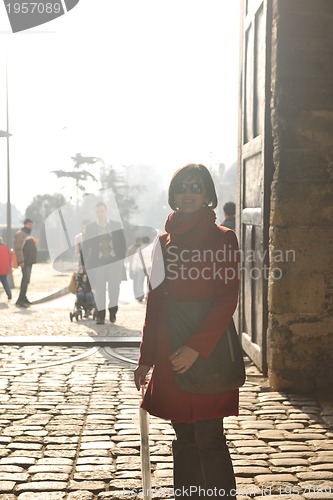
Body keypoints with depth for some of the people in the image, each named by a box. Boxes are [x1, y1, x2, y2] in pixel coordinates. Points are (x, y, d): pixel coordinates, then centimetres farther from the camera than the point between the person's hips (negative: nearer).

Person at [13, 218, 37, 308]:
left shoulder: (28, 234, 20)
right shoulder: (20, 234, -10)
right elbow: (18, 248, -18)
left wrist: (33, 259, 20)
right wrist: (21, 260, -23)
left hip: (30, 261, 10)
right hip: (25, 262, -10)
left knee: (26, 280, 13)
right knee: (26, 279, -15)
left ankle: (23, 298, 20)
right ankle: (20, 300, -15)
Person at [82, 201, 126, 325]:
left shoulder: (116, 225, 8)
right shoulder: (90, 227, 7)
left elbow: (122, 244, 10)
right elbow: (85, 246, 6)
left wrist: (121, 258, 1)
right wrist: (86, 263, -2)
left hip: (115, 260, 1)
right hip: (97, 262, 0)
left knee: (114, 287, 1)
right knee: (99, 289, -3)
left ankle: (113, 311, 21)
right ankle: (100, 315, 5)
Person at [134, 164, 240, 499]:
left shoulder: (223, 239, -2)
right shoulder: (164, 242, 11)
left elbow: (228, 300, -10)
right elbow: (154, 302, 13)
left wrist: (197, 347, -18)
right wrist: (146, 358, 11)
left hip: (210, 351, -4)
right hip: (169, 353, 5)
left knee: (208, 439, -4)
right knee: (184, 440, 12)